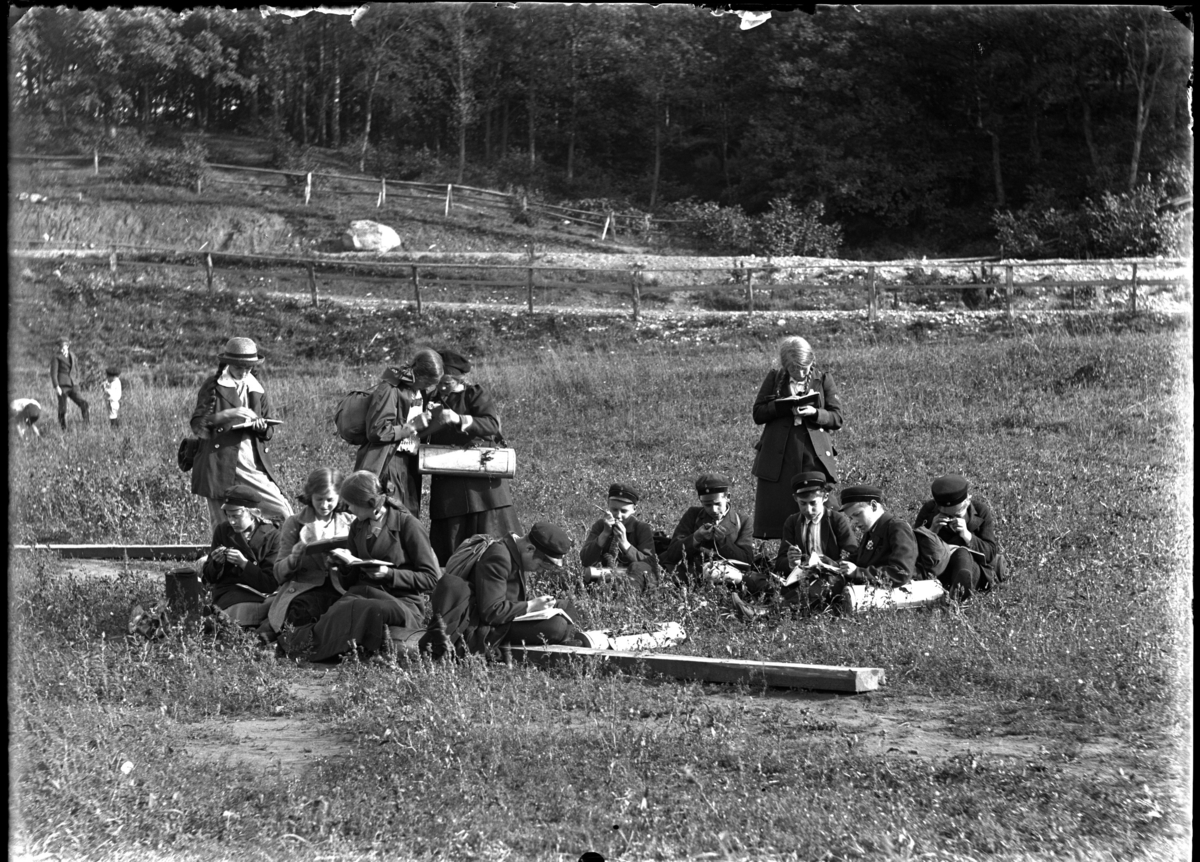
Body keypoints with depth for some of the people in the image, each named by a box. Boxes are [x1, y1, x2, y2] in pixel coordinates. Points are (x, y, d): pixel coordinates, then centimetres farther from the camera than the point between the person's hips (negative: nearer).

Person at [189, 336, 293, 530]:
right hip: (220, 466, -3)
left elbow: (269, 432, 18)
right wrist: (229, 414, -17)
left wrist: (262, 427, -6)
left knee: (285, 514, -9)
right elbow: (197, 423, -4)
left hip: (254, 466, 3)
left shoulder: (256, 387, 14)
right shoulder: (213, 385, 3)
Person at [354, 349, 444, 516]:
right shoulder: (389, 390, -15)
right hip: (387, 466, -8)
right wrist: (412, 427, -16)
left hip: (409, 465, 8)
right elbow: (376, 431, -20)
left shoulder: (418, 391, 11)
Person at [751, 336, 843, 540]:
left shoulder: (823, 379, 7)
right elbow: (758, 414, 3)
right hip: (778, 458, 0)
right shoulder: (774, 378, 8)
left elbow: (837, 418, 4)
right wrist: (785, 406, -12)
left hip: (815, 455, 0)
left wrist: (815, 413, -15)